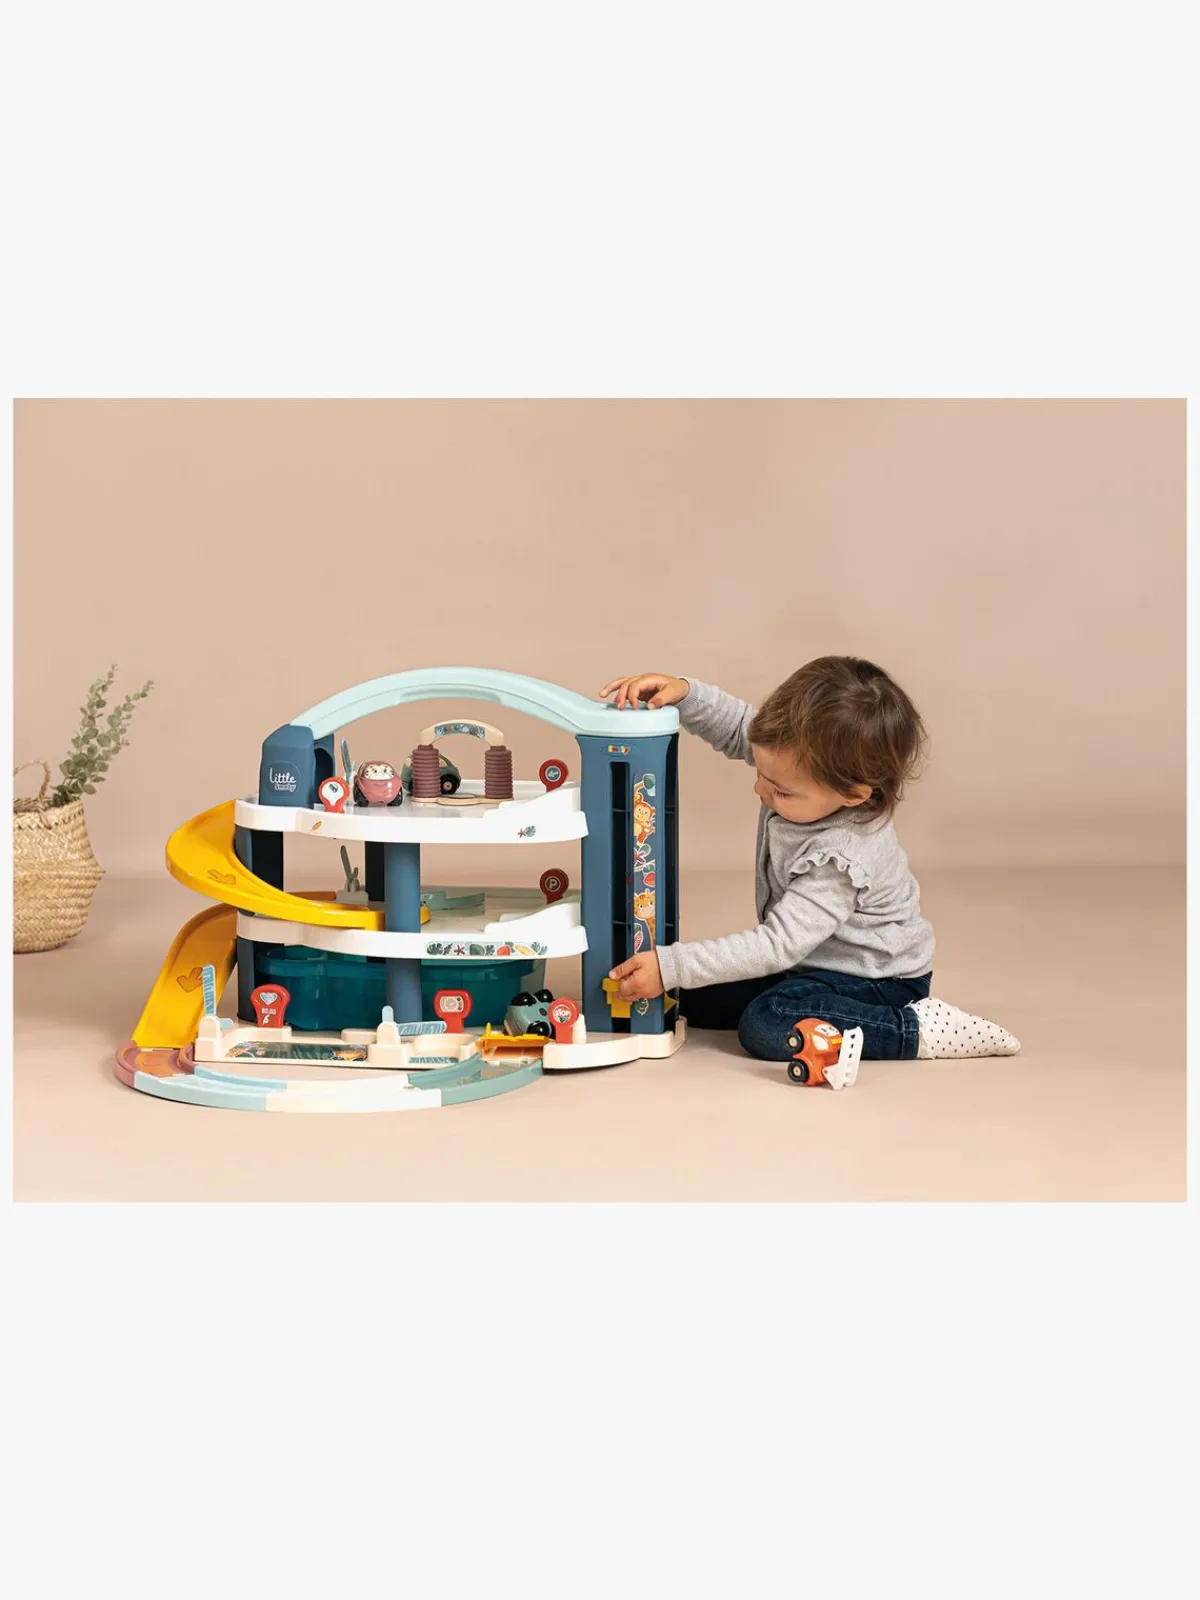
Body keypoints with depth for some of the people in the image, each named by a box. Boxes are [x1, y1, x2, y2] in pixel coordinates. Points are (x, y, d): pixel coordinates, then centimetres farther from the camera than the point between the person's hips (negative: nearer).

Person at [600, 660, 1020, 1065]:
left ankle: (920, 1031, -18)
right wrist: (684, 693, -21)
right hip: (810, 955, 9)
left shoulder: (840, 860, -36)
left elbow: (778, 944, -33)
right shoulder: (805, 764, -17)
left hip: (876, 978, -8)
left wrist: (671, 966, -34)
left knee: (765, 1025, -30)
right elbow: (736, 726, -2)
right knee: (696, 999, 3)